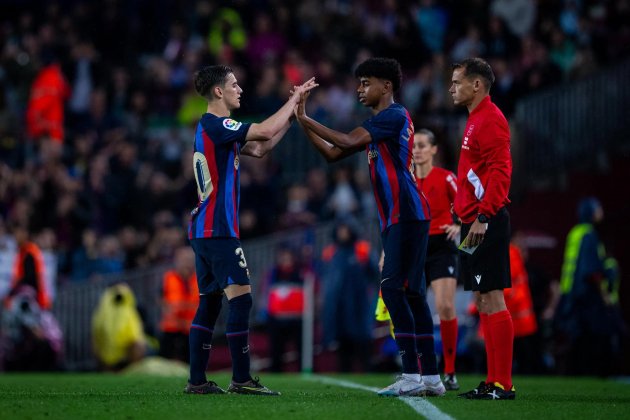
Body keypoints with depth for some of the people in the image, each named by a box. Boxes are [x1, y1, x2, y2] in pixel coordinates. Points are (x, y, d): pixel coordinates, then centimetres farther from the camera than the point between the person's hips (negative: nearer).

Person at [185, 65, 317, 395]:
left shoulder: (213, 127, 18)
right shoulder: (215, 125, -12)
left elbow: (259, 149, 19)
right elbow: (265, 132, -18)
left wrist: (291, 114, 14)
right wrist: (294, 98, -6)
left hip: (204, 229, 10)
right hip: (218, 230, -10)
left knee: (210, 302, 10)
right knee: (240, 298, -11)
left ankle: (197, 380, 9)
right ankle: (241, 380, -13)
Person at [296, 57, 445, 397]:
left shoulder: (394, 116, -9)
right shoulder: (376, 123, 21)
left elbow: (347, 142, -19)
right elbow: (332, 153, 21)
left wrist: (306, 119, -11)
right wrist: (303, 122, 11)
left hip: (407, 216, -10)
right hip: (395, 219, 10)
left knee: (393, 289, -14)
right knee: (412, 294, 8)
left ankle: (411, 376, -16)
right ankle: (430, 377, 9)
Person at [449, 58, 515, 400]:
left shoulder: (490, 119, -11)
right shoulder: (476, 120, 20)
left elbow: (500, 171, -20)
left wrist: (482, 216, -26)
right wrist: (464, 212, 19)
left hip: (485, 225, -10)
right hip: (474, 222, 10)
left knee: (491, 300, -10)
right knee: (482, 301, 10)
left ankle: (503, 384, -11)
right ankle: (493, 381, 13)